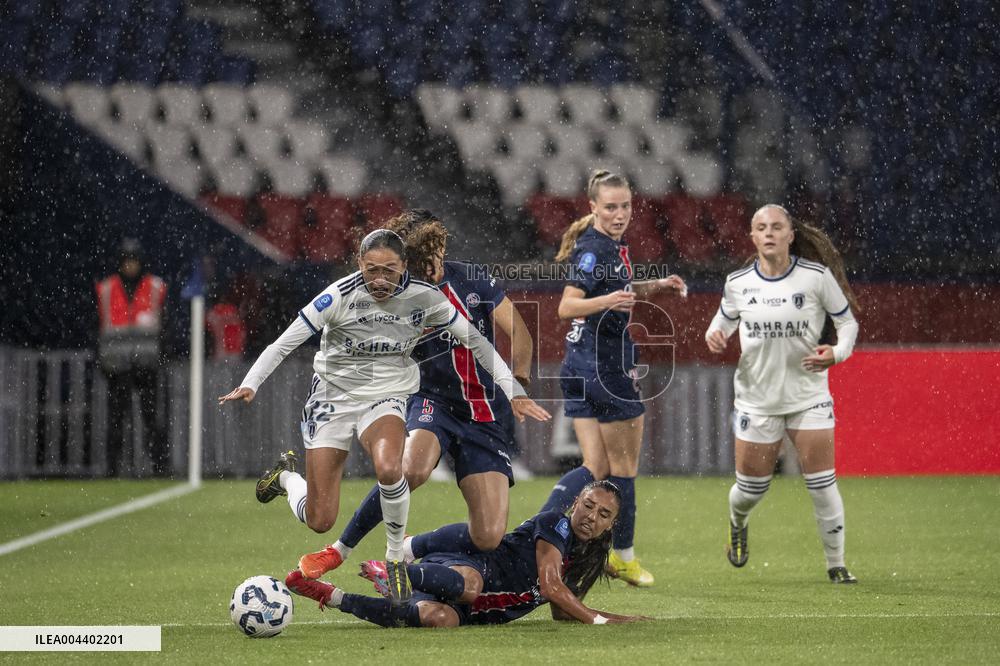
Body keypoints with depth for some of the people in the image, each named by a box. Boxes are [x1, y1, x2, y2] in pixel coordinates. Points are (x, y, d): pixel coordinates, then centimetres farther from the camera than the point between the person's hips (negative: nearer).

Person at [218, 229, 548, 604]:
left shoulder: (423, 297, -12)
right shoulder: (339, 296, -18)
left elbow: (475, 341, -2)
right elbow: (284, 344, -14)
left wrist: (513, 392, -6)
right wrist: (250, 384, -29)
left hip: (386, 398, 1)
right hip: (333, 399, -1)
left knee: (388, 467, -36)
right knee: (319, 522, -2)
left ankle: (395, 558, -12)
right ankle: (286, 476, 34)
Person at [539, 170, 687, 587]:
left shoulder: (610, 245, 13)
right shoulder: (596, 248, -16)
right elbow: (567, 306, -25)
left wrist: (654, 286, 21)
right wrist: (608, 301, -40)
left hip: (580, 365, 9)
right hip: (606, 364, -9)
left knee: (596, 467, 9)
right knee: (623, 466, 5)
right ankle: (623, 556, 15)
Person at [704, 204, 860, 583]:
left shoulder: (817, 276, -9)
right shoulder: (738, 283, -4)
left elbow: (847, 321, 1)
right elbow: (726, 317, 15)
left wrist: (837, 353, -19)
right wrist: (715, 335, -8)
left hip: (809, 395, -1)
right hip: (757, 397, 1)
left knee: (822, 483, -7)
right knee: (751, 488, 8)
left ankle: (836, 563, 10)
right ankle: (737, 523, 45)